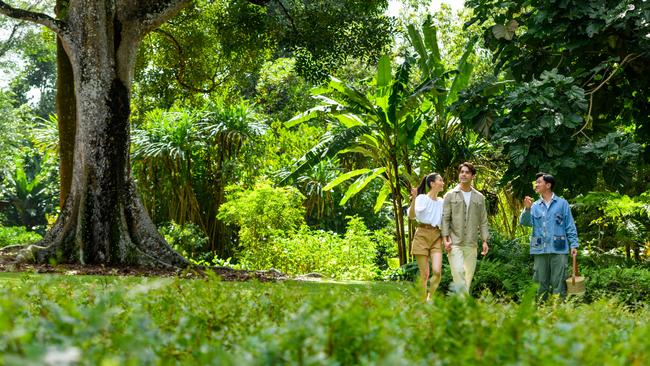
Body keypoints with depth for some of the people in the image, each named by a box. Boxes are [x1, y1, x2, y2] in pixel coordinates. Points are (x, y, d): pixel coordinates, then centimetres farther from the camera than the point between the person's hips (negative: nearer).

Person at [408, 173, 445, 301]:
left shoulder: (441, 202, 14)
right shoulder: (422, 198, -3)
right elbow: (411, 215, -15)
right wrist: (413, 199, -28)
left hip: (436, 237, 4)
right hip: (422, 235, -4)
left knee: (437, 271, -12)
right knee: (424, 274, -3)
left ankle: (430, 298, 8)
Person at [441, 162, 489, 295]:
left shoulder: (479, 197, 13)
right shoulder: (450, 195, 5)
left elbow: (483, 221, 13)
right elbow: (445, 218, 1)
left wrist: (485, 241, 6)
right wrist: (446, 239, -8)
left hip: (471, 244, 3)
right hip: (454, 243, -3)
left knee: (468, 275, 3)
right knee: (458, 272, -16)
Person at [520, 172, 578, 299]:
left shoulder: (562, 203, 4)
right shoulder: (535, 205, 10)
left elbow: (570, 226, 4)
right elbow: (525, 222, -3)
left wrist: (574, 245, -3)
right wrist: (527, 209, -20)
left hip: (558, 250, -3)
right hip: (540, 250, 3)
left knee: (558, 283, -1)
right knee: (541, 283, 8)